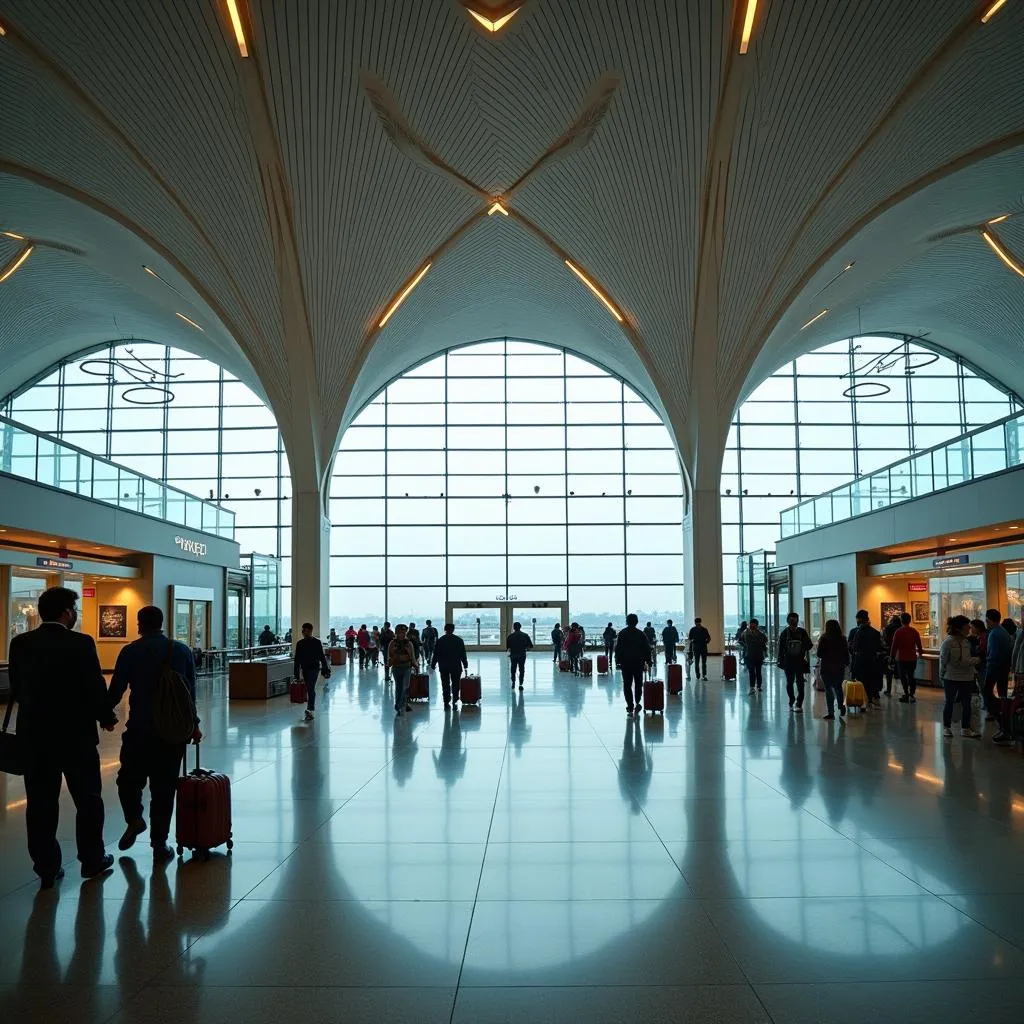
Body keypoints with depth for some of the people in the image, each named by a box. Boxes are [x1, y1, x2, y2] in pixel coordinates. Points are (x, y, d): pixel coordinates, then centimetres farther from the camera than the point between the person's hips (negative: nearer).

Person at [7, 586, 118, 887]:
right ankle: (92, 860, 21)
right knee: (88, 799, 12)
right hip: (76, 734, -4)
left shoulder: (20, 644, -1)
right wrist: (107, 717, 5)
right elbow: (95, 687, -13)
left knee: (40, 803, 10)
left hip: (34, 735, 4)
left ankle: (46, 868, 15)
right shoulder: (81, 644, -15)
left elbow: (15, 690, 7)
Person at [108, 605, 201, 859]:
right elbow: (191, 692, 8)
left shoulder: (130, 651, -4)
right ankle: (160, 843, 8)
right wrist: (193, 724, 18)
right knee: (164, 785, 8)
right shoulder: (182, 650, 4)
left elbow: (115, 690, -2)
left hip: (140, 728, -2)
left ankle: (134, 818, -5)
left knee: (129, 778, 17)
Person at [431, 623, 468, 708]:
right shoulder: (459, 640, 0)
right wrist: (465, 666, 10)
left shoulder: (440, 641, -2)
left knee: (445, 685, 7)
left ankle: (446, 702, 5)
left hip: (443, 667, 0)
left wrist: (433, 665, 8)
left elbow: (435, 655, 0)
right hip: (456, 667, 0)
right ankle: (455, 702, 3)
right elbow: (463, 655, 2)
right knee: (455, 685, 8)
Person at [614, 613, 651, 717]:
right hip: (639, 664, 1)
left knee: (627, 686, 6)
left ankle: (630, 707, 2)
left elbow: (617, 649, -2)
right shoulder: (641, 634, -1)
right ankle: (637, 703, -2)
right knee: (638, 684, 14)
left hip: (625, 664, -1)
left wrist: (617, 662, 4)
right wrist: (648, 662, 8)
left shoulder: (621, 634, -2)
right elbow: (647, 649, 1)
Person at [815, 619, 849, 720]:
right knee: (838, 687, 23)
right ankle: (841, 706, 10)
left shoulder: (824, 639, -11)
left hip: (826, 668, -3)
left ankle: (831, 713, 3)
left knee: (829, 690, 4)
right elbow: (846, 654, 4)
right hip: (840, 668, 3)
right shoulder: (843, 639, -1)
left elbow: (819, 654, -8)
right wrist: (846, 663, 18)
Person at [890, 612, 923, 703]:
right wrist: (920, 652, 26)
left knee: (903, 676, 4)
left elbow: (894, 645, -9)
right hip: (912, 658, 4)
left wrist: (892, 656, 1)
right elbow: (919, 644, 7)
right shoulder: (914, 631, -1)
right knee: (911, 676, 12)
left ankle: (906, 694, -1)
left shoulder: (898, 632, -11)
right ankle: (911, 695, 8)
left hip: (901, 658, -3)